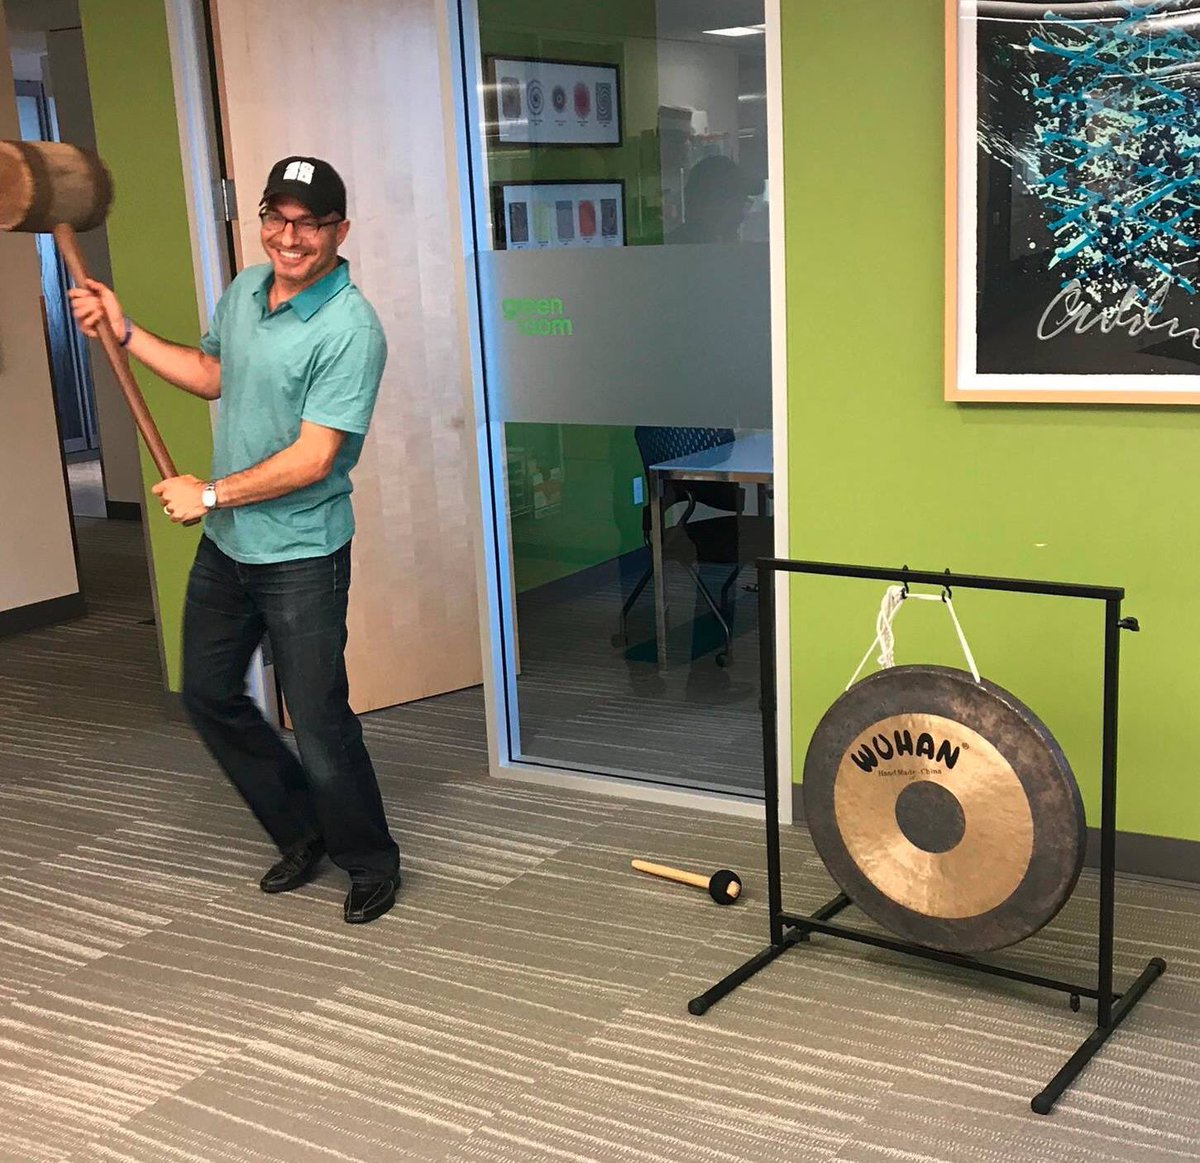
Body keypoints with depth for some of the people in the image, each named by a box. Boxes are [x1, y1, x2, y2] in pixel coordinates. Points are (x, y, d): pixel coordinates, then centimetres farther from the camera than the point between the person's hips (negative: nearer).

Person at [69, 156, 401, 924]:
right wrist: (125, 333, 13)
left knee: (319, 724, -3)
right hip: (226, 544, 8)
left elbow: (313, 458, -25)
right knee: (209, 695, 17)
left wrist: (211, 495, -16)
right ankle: (303, 833, 35)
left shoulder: (350, 331, -21)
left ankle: (371, 866, 21)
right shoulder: (245, 289, 4)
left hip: (302, 557, -8)